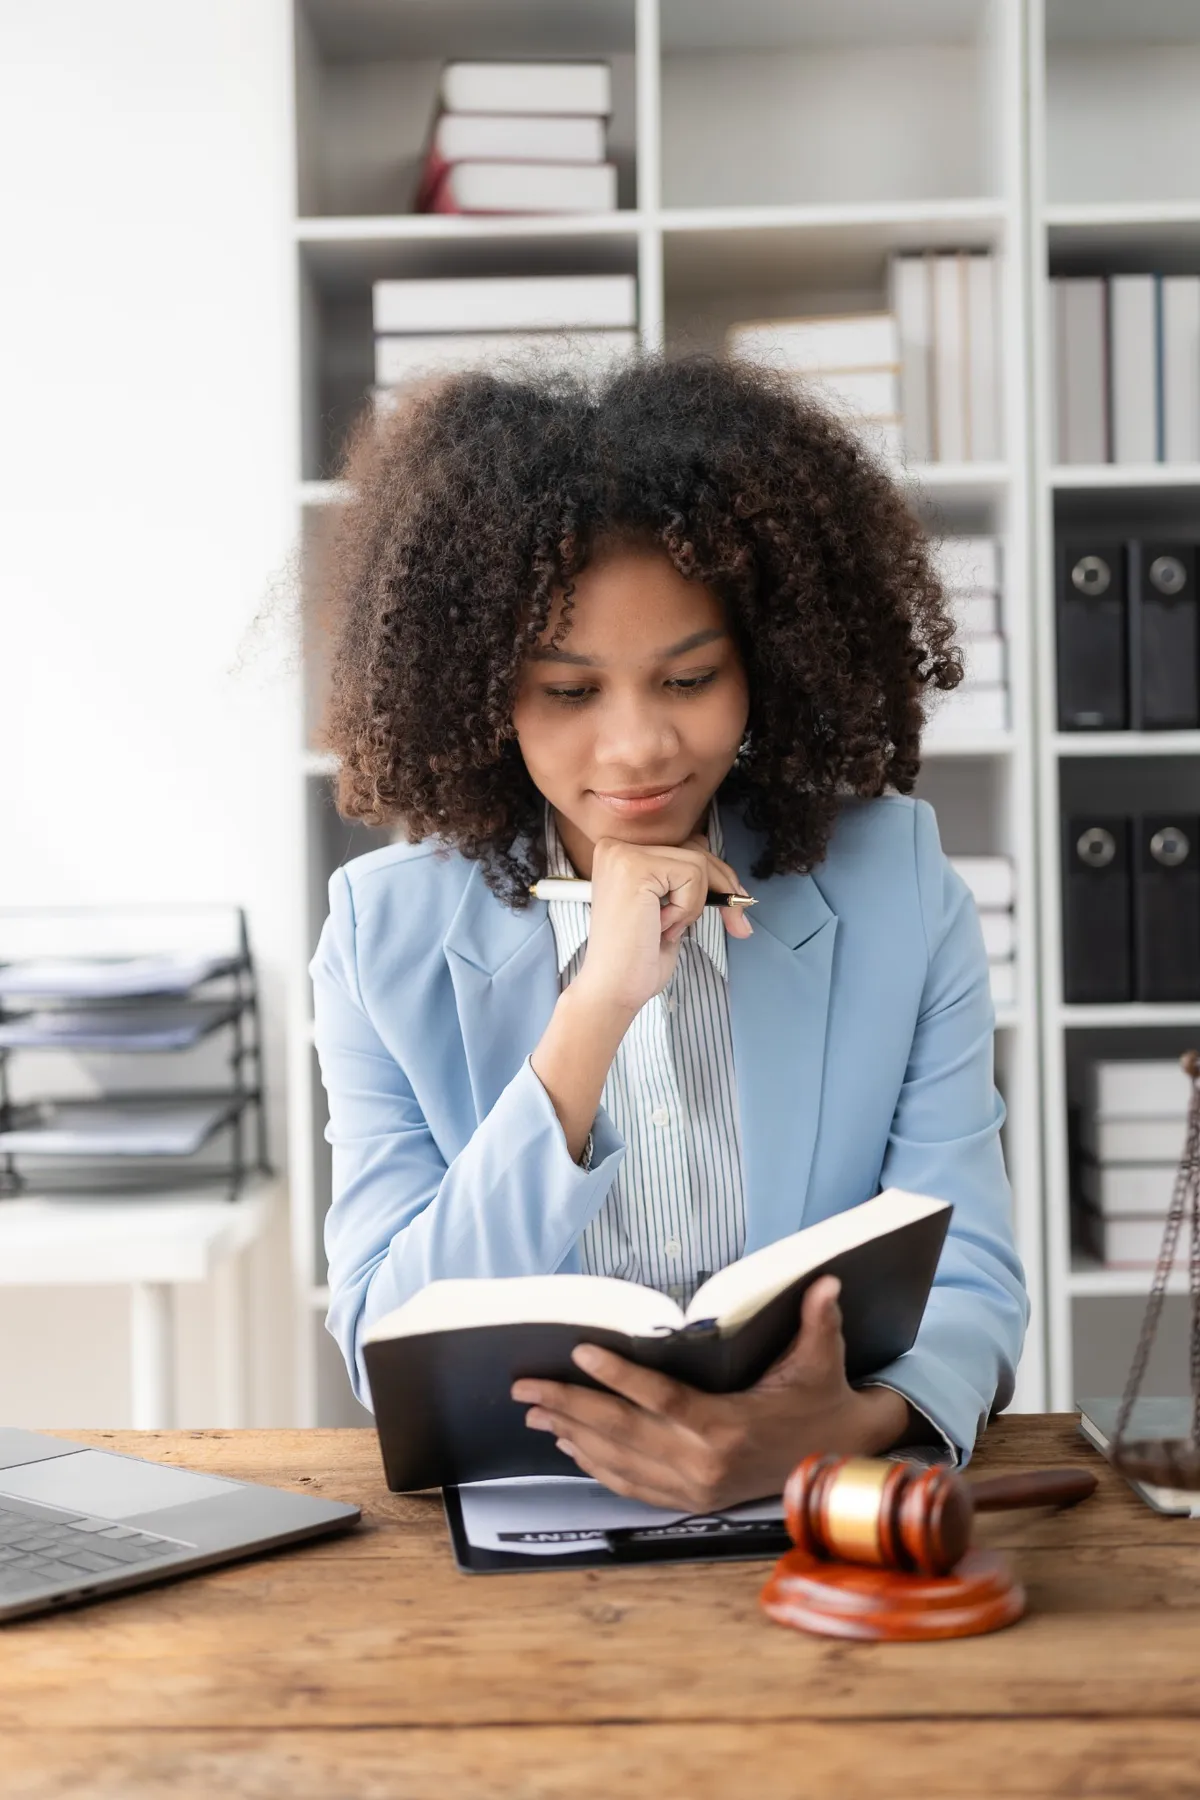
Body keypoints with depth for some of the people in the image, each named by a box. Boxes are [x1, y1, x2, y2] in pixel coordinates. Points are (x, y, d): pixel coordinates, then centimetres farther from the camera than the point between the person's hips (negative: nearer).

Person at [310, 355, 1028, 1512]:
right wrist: (592, 1017, -19)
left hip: (830, 1513, 2)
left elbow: (968, 1283, -4)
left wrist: (855, 1424, -27)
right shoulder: (385, 931, -2)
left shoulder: (896, 882, -2)